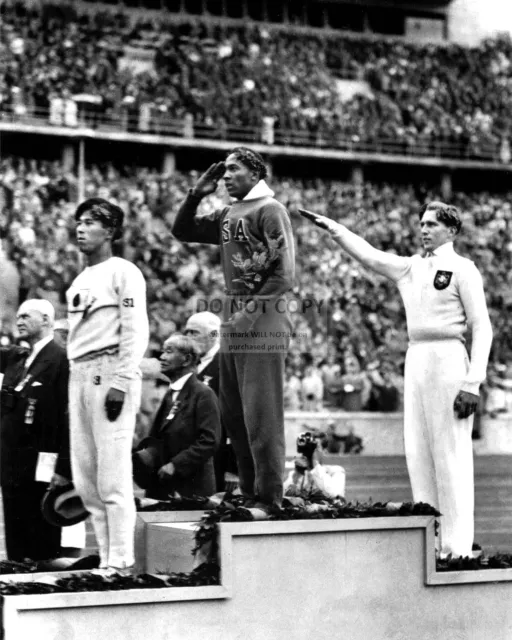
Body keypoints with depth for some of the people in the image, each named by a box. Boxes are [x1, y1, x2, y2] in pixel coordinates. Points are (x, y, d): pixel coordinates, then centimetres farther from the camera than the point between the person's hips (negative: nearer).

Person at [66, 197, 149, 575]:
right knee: (85, 478, 8)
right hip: (80, 374, 9)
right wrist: (75, 381, 12)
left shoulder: (123, 273, -4)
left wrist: (120, 384, -18)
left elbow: (136, 332, -11)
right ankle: (106, 558, 14)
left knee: (113, 473, -10)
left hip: (111, 373, -9)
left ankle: (121, 562, -8)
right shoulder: (79, 281, 20)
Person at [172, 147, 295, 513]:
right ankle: (249, 494, 19)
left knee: (261, 415, -7)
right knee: (233, 414, 11)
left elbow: (284, 273, -14)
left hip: (262, 322, -9)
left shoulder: (270, 210, -7)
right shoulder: (228, 215, 16)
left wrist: (252, 311, -15)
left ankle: (269, 499, -2)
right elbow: (182, 231, 25)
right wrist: (196, 195, 11)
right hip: (233, 324, 9)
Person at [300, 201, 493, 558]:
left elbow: (482, 328, -6)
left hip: (447, 360, -7)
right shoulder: (410, 268, 16)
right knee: (418, 455, 6)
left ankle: (457, 547, -5)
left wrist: (473, 383, -14)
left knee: (451, 456, -7)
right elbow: (369, 255, 18)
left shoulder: (462, 270, -3)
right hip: (415, 361, 7)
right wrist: (332, 228, 5)